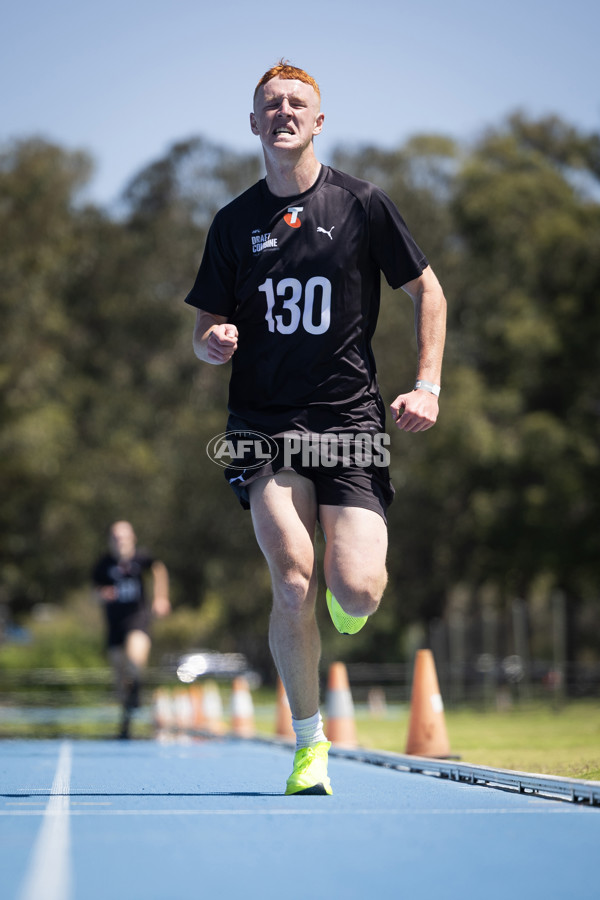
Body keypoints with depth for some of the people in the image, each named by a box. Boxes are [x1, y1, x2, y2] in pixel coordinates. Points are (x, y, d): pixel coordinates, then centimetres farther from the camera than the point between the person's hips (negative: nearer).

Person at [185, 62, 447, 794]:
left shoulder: (361, 204, 4)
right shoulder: (234, 223, 10)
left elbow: (428, 293, 11)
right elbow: (204, 332, 15)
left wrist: (427, 386, 1)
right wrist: (212, 342, -9)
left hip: (349, 419, -1)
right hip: (263, 424, 1)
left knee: (356, 592, -15)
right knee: (294, 581, -19)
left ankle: (346, 603, 26)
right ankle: (309, 743, -3)